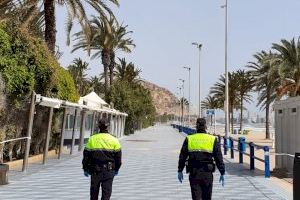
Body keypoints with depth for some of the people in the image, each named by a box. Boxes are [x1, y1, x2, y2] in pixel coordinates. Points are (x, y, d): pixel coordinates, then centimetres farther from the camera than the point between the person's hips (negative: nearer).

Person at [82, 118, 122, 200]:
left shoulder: (92, 139, -3)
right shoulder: (114, 140, -6)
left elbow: (86, 155, 1)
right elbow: (118, 157, 1)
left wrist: (85, 169, 12)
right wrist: (116, 169, 15)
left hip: (95, 170, 2)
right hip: (108, 171, -1)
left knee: (94, 192, 17)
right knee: (106, 192, 5)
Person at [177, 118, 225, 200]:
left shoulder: (189, 139, 0)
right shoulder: (213, 140, -3)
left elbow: (182, 156, 3)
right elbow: (219, 158, -3)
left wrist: (180, 171, 12)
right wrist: (222, 173, 5)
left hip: (193, 173, 0)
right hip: (207, 173, 0)